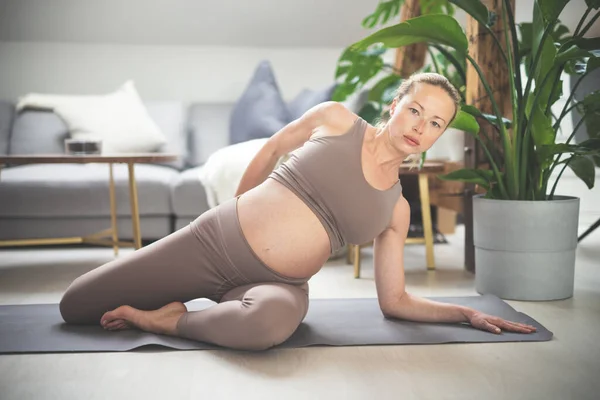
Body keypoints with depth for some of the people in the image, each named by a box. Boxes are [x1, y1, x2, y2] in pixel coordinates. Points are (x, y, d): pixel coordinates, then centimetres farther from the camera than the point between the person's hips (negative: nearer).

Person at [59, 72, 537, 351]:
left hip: (276, 284, 1)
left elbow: (395, 301, 11)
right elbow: (272, 149, 15)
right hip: (214, 239, 0)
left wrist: (466, 312, 0)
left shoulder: (397, 209, 6)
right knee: (73, 306, 1)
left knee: (266, 322, -42)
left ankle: (167, 320, -10)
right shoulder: (336, 118, 0)